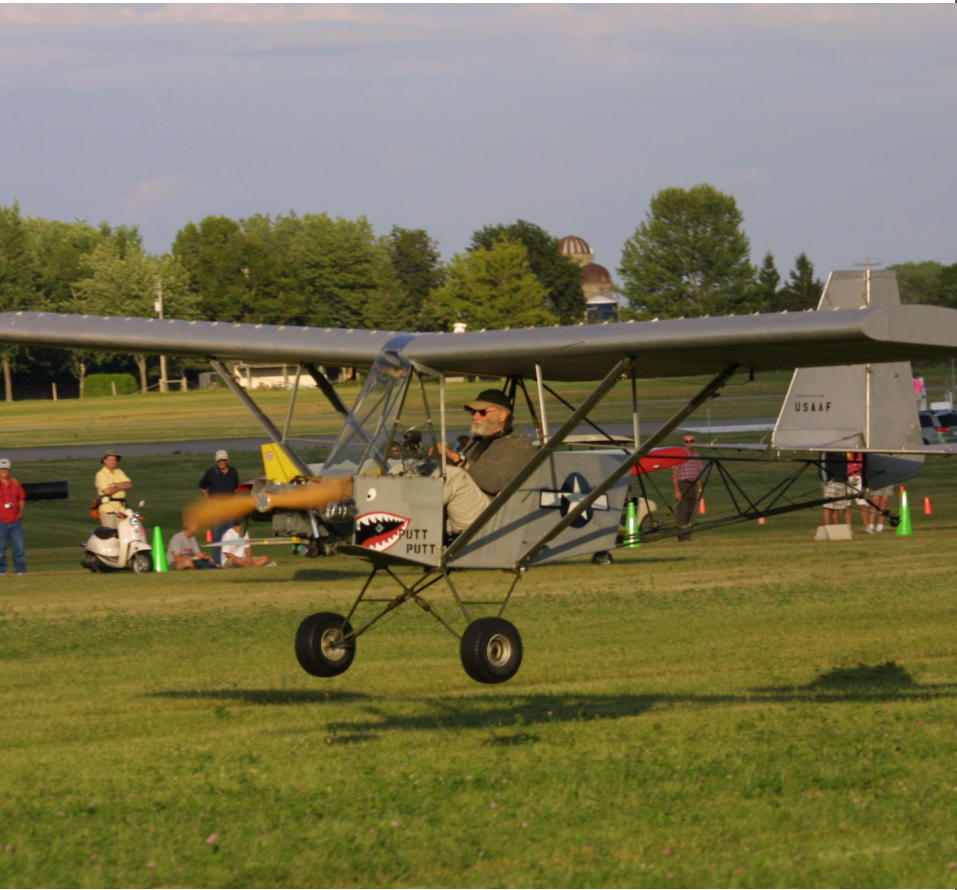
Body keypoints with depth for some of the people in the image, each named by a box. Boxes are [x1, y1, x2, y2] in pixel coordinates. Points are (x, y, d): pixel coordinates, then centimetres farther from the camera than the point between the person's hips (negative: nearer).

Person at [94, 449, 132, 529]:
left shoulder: (119, 472, 14)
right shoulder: (100, 474, -6)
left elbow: (129, 485, 2)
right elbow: (107, 491, -18)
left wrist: (115, 485, -12)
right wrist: (121, 487, -3)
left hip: (121, 508, 6)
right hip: (108, 509, -6)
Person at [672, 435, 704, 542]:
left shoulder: (696, 456, 13)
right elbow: (674, 474, -9)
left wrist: (700, 489, 15)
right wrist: (677, 490, -15)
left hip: (693, 486, 6)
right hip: (682, 484, -6)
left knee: (690, 513, 7)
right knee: (682, 512, -8)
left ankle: (687, 534, 12)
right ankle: (683, 535, -8)